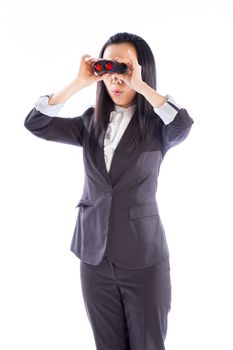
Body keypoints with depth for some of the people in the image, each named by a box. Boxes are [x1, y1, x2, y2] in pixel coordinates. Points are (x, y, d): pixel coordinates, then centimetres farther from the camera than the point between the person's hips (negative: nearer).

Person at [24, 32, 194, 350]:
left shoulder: (156, 126, -3)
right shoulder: (92, 122, 7)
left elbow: (183, 125, -26)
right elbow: (36, 123, -2)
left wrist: (140, 85, -23)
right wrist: (78, 83, -10)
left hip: (143, 257, -3)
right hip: (95, 255, 4)